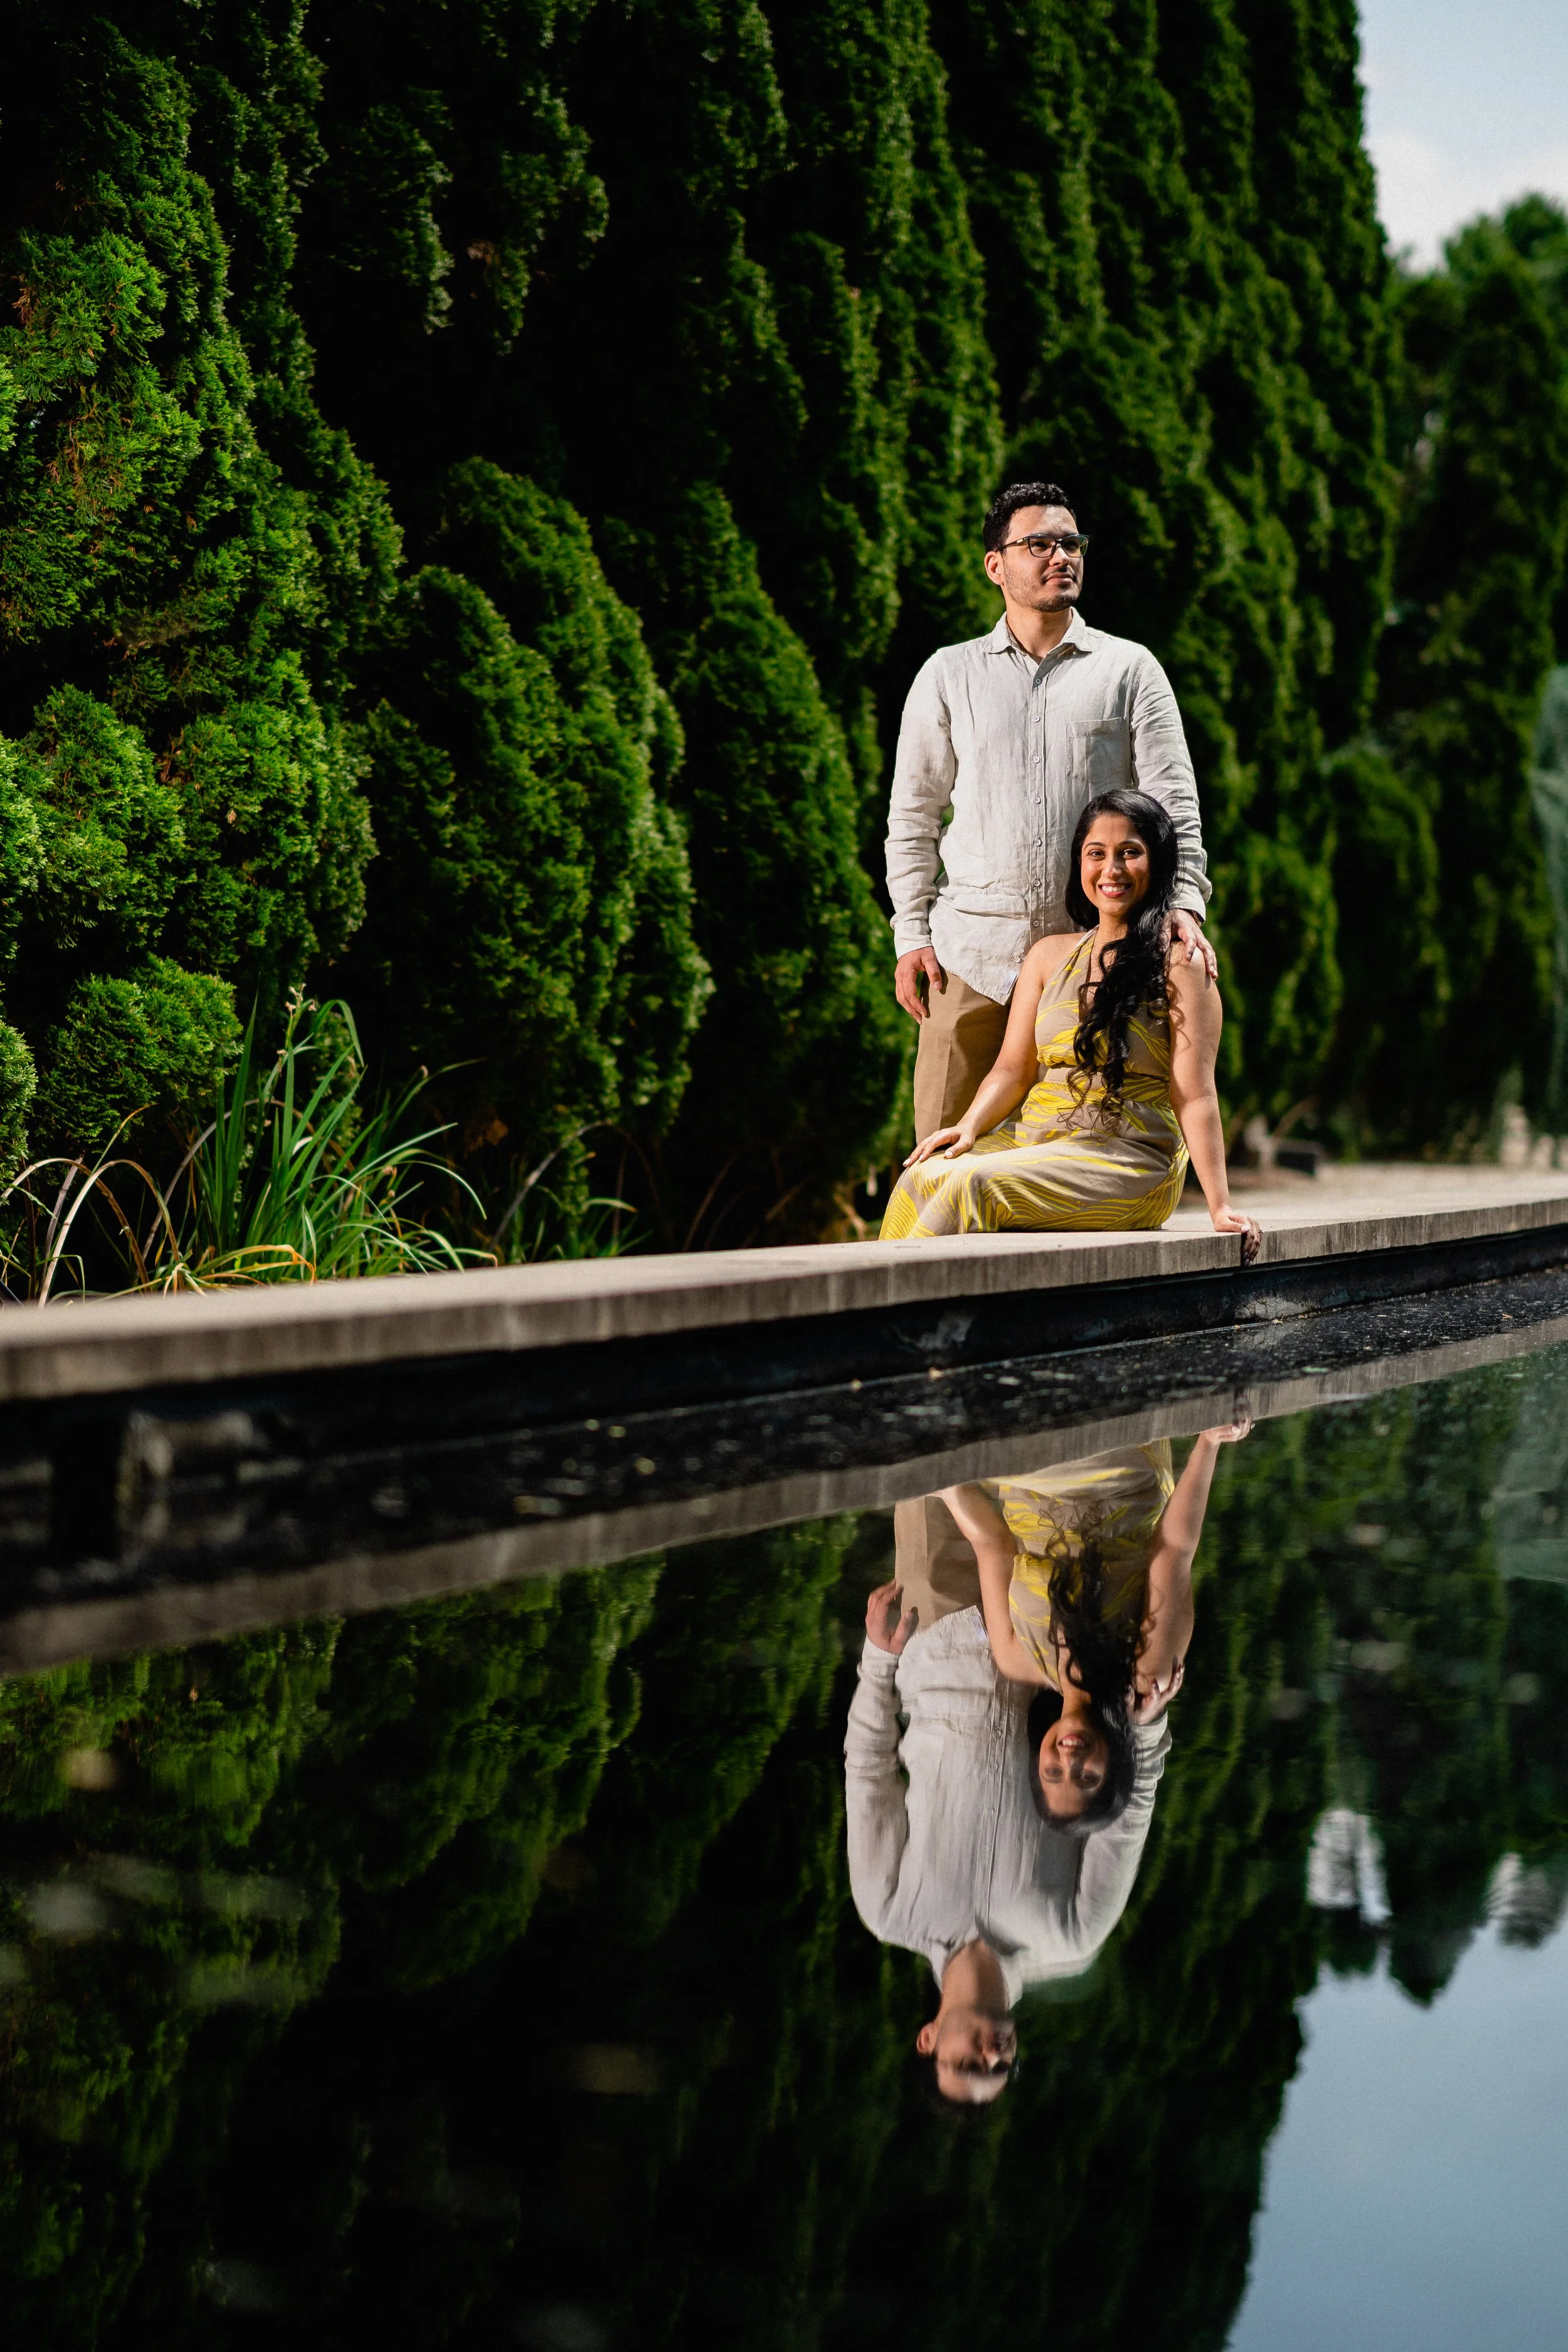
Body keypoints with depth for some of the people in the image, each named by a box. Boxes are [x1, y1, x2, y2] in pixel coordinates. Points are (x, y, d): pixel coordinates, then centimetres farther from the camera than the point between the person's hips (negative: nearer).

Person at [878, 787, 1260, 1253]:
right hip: (1034, 1138, 5)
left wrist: (1220, 1206, -14)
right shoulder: (1049, 954, 16)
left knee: (973, 1185, -30)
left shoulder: (1177, 960, -1)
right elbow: (1014, 1068, 13)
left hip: (1131, 1156, -5)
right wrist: (971, 1126, -7)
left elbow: (1194, 1094, -7)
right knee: (921, 1178, -25)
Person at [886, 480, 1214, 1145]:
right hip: (971, 949, 1)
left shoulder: (1129, 669, 8)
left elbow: (1173, 802, 2)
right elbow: (912, 814, 12)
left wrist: (1184, 902, -14)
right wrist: (911, 934, 3)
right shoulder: (949, 674, 11)